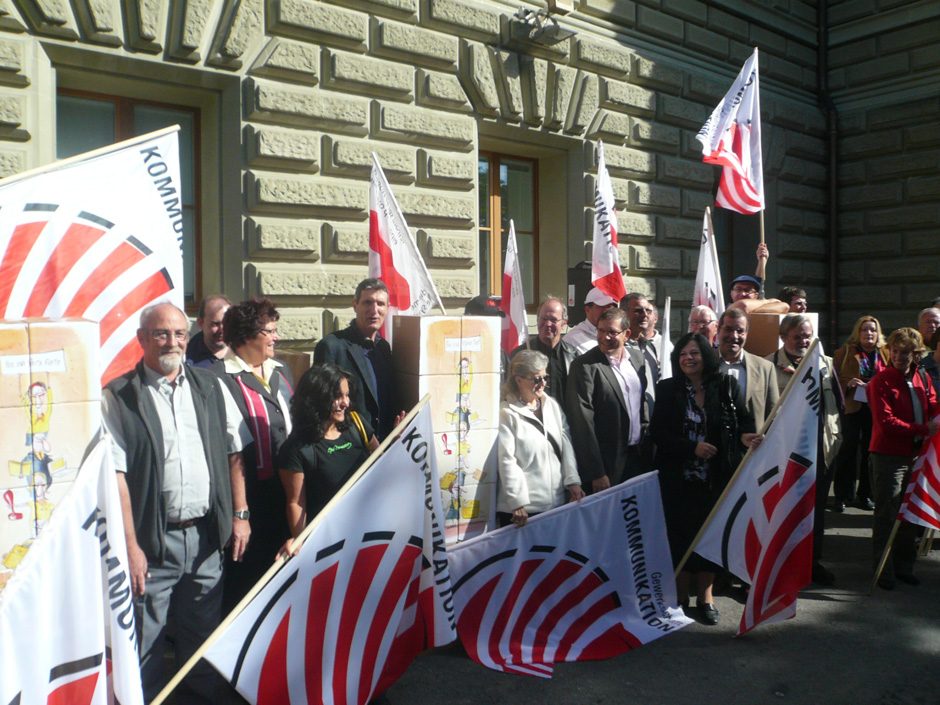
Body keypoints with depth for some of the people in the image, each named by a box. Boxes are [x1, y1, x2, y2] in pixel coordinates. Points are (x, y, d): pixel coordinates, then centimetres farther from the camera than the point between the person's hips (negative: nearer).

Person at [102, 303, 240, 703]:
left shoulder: (210, 387, 8)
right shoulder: (118, 397, -6)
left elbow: (233, 455, 11)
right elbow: (115, 475, -10)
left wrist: (239, 516, 5)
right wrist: (130, 546, -14)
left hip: (206, 536, 4)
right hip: (152, 542, -4)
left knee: (203, 639, 16)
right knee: (145, 646, 7)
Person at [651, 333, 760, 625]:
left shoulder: (727, 386, 3)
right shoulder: (667, 389, 0)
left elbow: (744, 422, 1)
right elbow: (658, 432, -5)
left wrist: (745, 436, -21)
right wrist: (693, 447, -15)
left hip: (716, 478, 1)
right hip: (679, 478, -1)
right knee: (680, 535, 4)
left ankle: (705, 596, 24)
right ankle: (681, 596, 21)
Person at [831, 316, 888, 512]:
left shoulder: (886, 354, 12)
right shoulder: (844, 353, 4)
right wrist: (848, 384, -16)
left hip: (877, 409, 3)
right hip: (852, 408, -3)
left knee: (871, 451, 7)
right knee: (848, 451, -2)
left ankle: (865, 494, 18)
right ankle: (842, 495, 6)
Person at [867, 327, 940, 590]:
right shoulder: (881, 381, -11)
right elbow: (886, 422, -18)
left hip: (916, 455, 6)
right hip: (888, 456, -6)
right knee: (886, 516, 1)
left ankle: (904, 566, 28)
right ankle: (884, 571, 11)